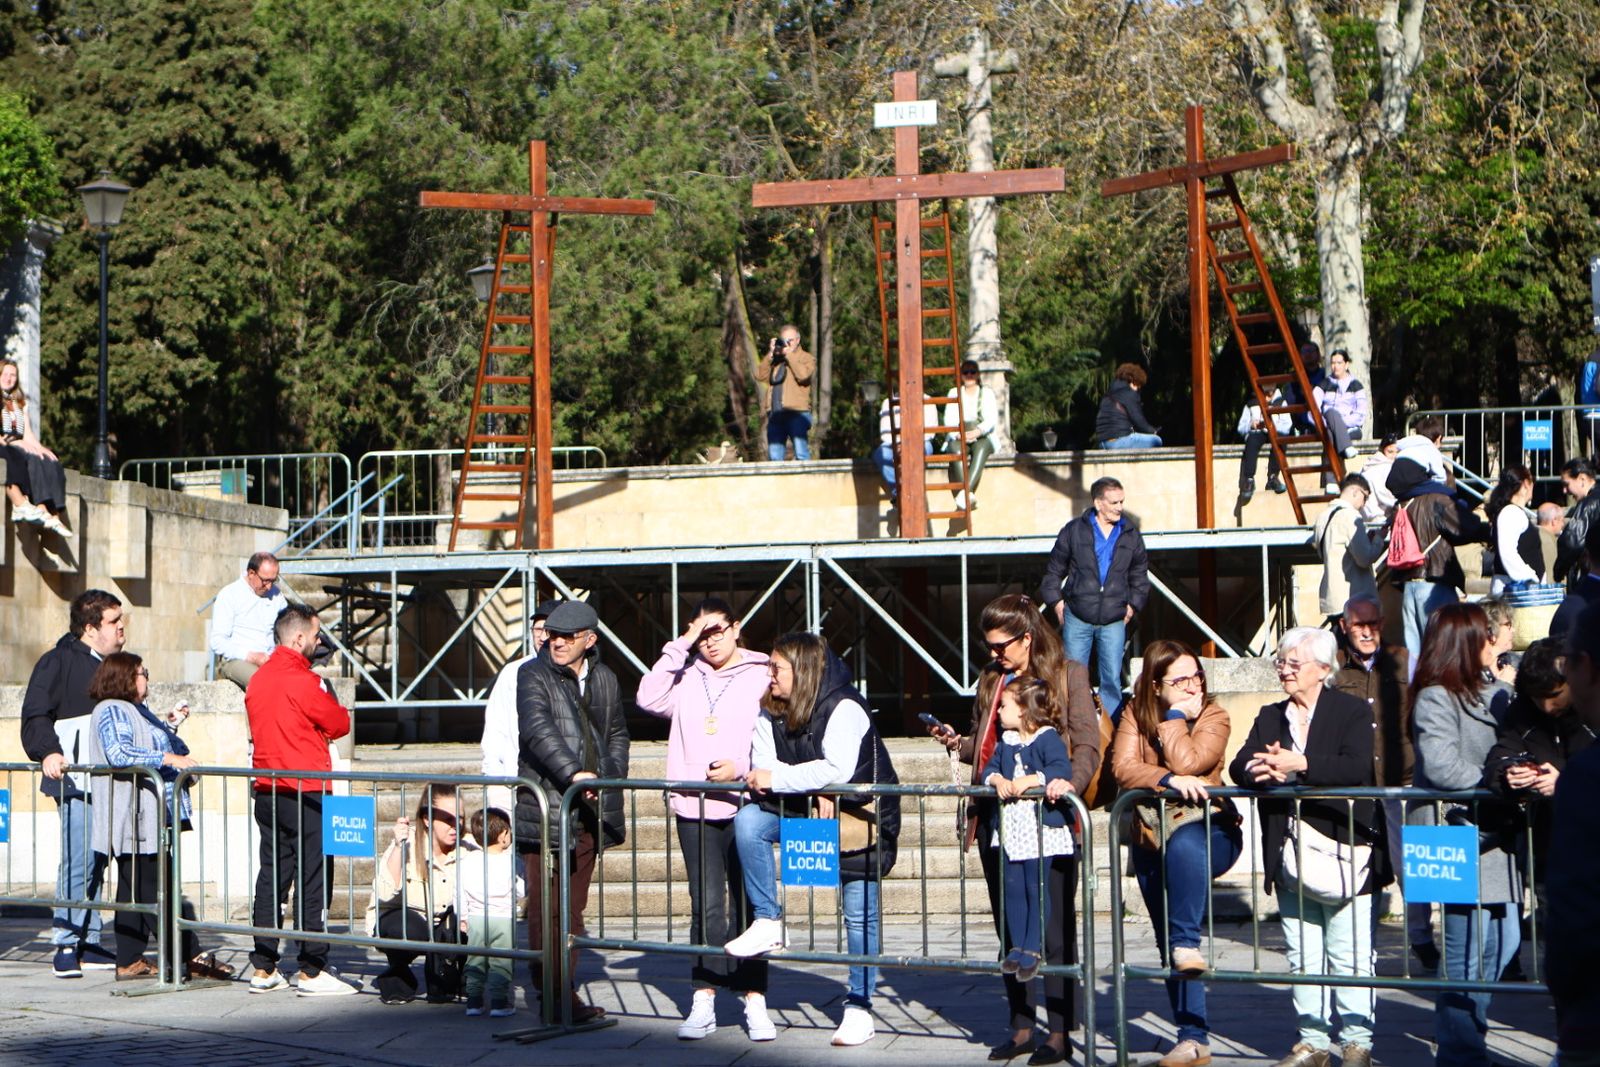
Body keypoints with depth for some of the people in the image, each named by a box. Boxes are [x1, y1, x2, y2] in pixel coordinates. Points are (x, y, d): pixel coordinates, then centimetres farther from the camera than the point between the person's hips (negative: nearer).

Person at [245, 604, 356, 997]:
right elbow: (340, 724, -7)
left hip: (266, 791, 8)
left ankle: (263, 968, 15)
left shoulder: (258, 680, 11)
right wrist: (337, 710, 13)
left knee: (271, 877, 12)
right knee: (311, 880, -3)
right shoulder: (302, 681, -14)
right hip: (305, 792, -8)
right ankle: (311, 971, -2)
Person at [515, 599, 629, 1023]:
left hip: (589, 811, 6)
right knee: (546, 906, -5)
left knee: (574, 908, 11)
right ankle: (553, 996, -1)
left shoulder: (605, 679, 14)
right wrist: (573, 773, -30)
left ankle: (565, 993, 18)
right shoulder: (533, 675, -4)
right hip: (545, 809, -6)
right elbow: (536, 728, -19)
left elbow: (617, 733, 27)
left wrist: (612, 777, 12)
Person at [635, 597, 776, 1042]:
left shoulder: (761, 677, 3)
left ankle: (754, 1000, 4)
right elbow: (649, 699, -4)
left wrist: (743, 768, -14)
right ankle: (703, 1002, 2)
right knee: (706, 906, 1)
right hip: (693, 807, 2)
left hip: (744, 803, -2)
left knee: (746, 905, 0)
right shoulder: (686, 675, 12)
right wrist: (678, 647, -3)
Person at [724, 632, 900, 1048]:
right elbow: (762, 769, -9)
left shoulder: (844, 708, -20)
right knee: (748, 821, -20)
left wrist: (776, 778, -27)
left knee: (860, 913, -2)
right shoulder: (772, 714, 0)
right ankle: (768, 922, -14)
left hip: (858, 815, -6)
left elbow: (837, 769, -31)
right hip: (804, 811, 6)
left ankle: (859, 1006, 9)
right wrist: (812, 788, -25)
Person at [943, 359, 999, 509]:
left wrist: (977, 431, -19)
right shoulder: (954, 393, 17)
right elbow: (949, 419, 5)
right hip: (959, 438, 0)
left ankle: (965, 492, -54)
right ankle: (969, 495, -49)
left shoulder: (986, 393, 16)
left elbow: (992, 418, 1)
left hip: (982, 437, 0)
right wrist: (959, 434, -17)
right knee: (955, 449, -37)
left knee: (981, 449, -38)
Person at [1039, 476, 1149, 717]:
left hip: (1114, 621, 2)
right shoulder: (1074, 531, -1)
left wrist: (1133, 605, 9)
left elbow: (1140, 576, 18)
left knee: (1112, 680, 2)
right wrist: (1056, 601, 1)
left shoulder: (1131, 535, 6)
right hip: (1077, 618, -1)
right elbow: (1054, 570, 8)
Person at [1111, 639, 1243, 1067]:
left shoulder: (1213, 714, -6)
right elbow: (1123, 768, -14)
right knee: (1166, 947, 4)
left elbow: (1187, 763, -22)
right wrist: (1168, 781, -28)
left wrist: (1175, 717, -14)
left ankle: (1187, 943, -30)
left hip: (1208, 828, -4)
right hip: (1152, 836, 4)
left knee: (1183, 846, -41)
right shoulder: (1136, 712, 2)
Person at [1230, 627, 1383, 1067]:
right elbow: (1239, 767, 4)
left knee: (1349, 953, -1)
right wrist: (1256, 770, -19)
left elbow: (1358, 768, -18)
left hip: (1342, 848, -5)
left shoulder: (1353, 712, -2)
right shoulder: (1271, 717, 15)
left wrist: (1299, 765, -24)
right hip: (1291, 851, 5)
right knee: (1301, 953, 9)